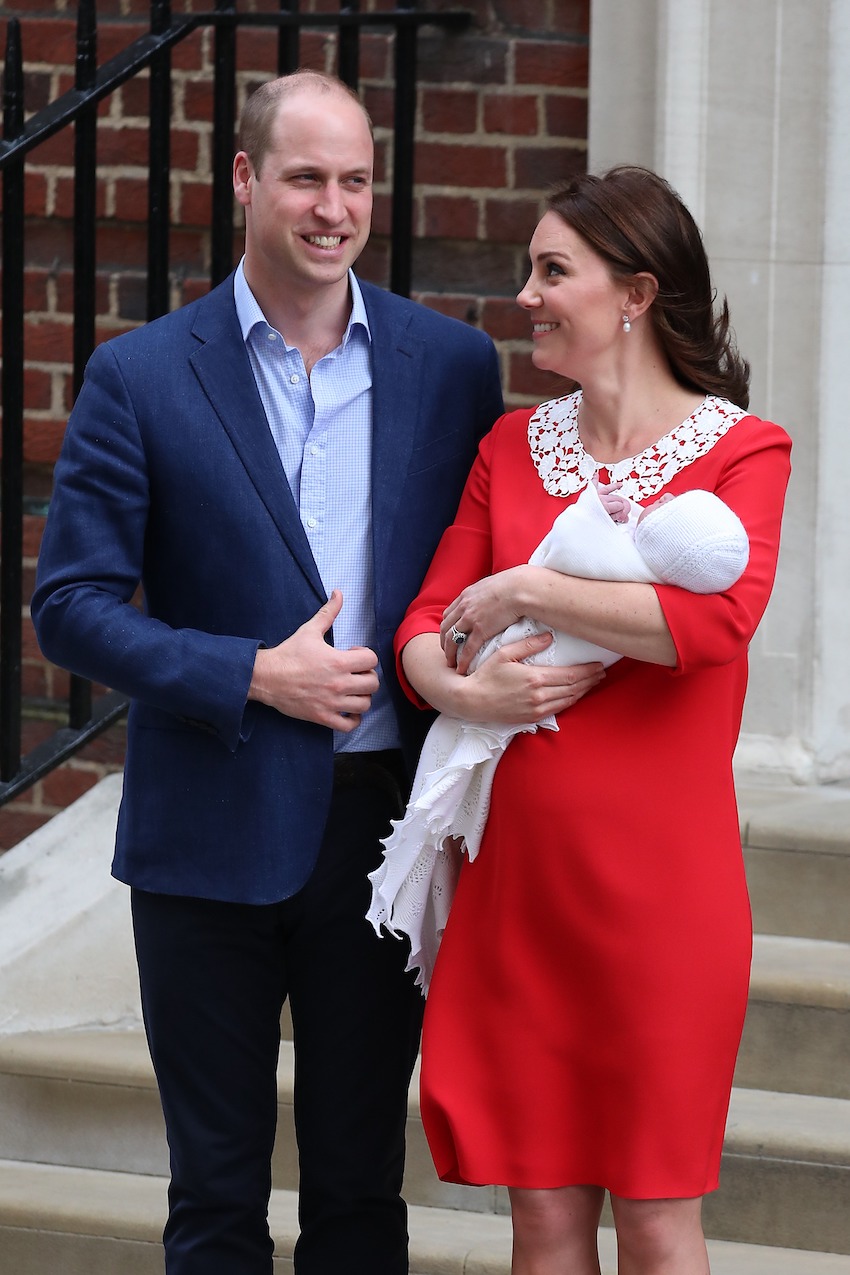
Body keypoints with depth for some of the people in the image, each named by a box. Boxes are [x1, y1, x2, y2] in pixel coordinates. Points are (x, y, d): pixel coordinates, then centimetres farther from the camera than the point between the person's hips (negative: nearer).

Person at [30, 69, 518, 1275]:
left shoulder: (450, 365, 3)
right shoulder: (141, 379, -3)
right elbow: (72, 606, -5)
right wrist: (256, 676, -15)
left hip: (384, 824, 2)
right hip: (214, 835, -2)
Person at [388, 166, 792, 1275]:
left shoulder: (742, 451, -3)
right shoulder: (512, 447, 13)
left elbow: (716, 619, -22)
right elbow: (425, 626, 8)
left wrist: (522, 591, -14)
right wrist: (461, 685, -15)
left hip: (658, 880, -4)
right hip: (519, 878, 5)